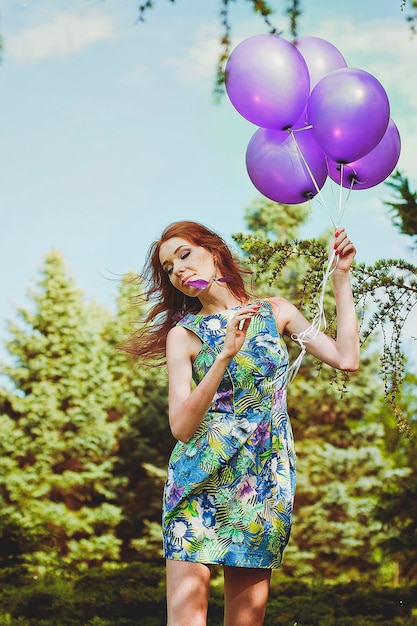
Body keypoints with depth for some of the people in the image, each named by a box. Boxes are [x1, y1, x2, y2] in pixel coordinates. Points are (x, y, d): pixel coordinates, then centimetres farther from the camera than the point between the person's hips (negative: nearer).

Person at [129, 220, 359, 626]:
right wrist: (225, 355, -18)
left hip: (265, 482, 2)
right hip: (202, 478, -2)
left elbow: (347, 359, -1)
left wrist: (340, 277, 3)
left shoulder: (275, 312, 11)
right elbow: (181, 426, -8)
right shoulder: (183, 334, 5)